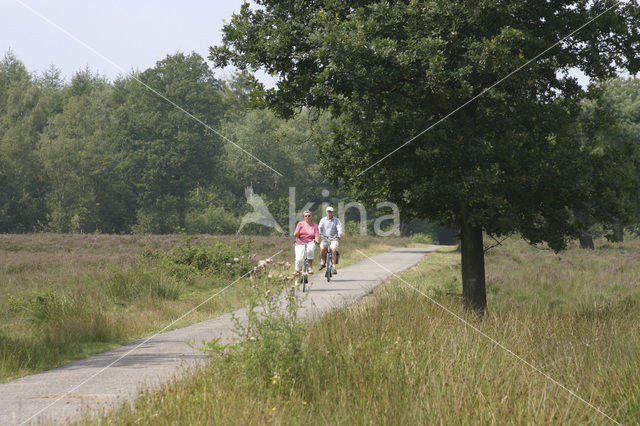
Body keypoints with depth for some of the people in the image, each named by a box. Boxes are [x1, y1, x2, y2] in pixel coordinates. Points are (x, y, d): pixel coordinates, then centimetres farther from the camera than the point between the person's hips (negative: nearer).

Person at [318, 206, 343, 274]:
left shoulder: (336, 220, 4)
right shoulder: (323, 220, 8)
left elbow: (339, 228, -11)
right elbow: (320, 227, -5)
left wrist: (340, 234, -31)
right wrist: (319, 234, -25)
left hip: (334, 239, -1)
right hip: (325, 238, 1)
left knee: (333, 250, -25)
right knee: (322, 248, -27)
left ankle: (333, 267, -20)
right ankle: (322, 263, -4)